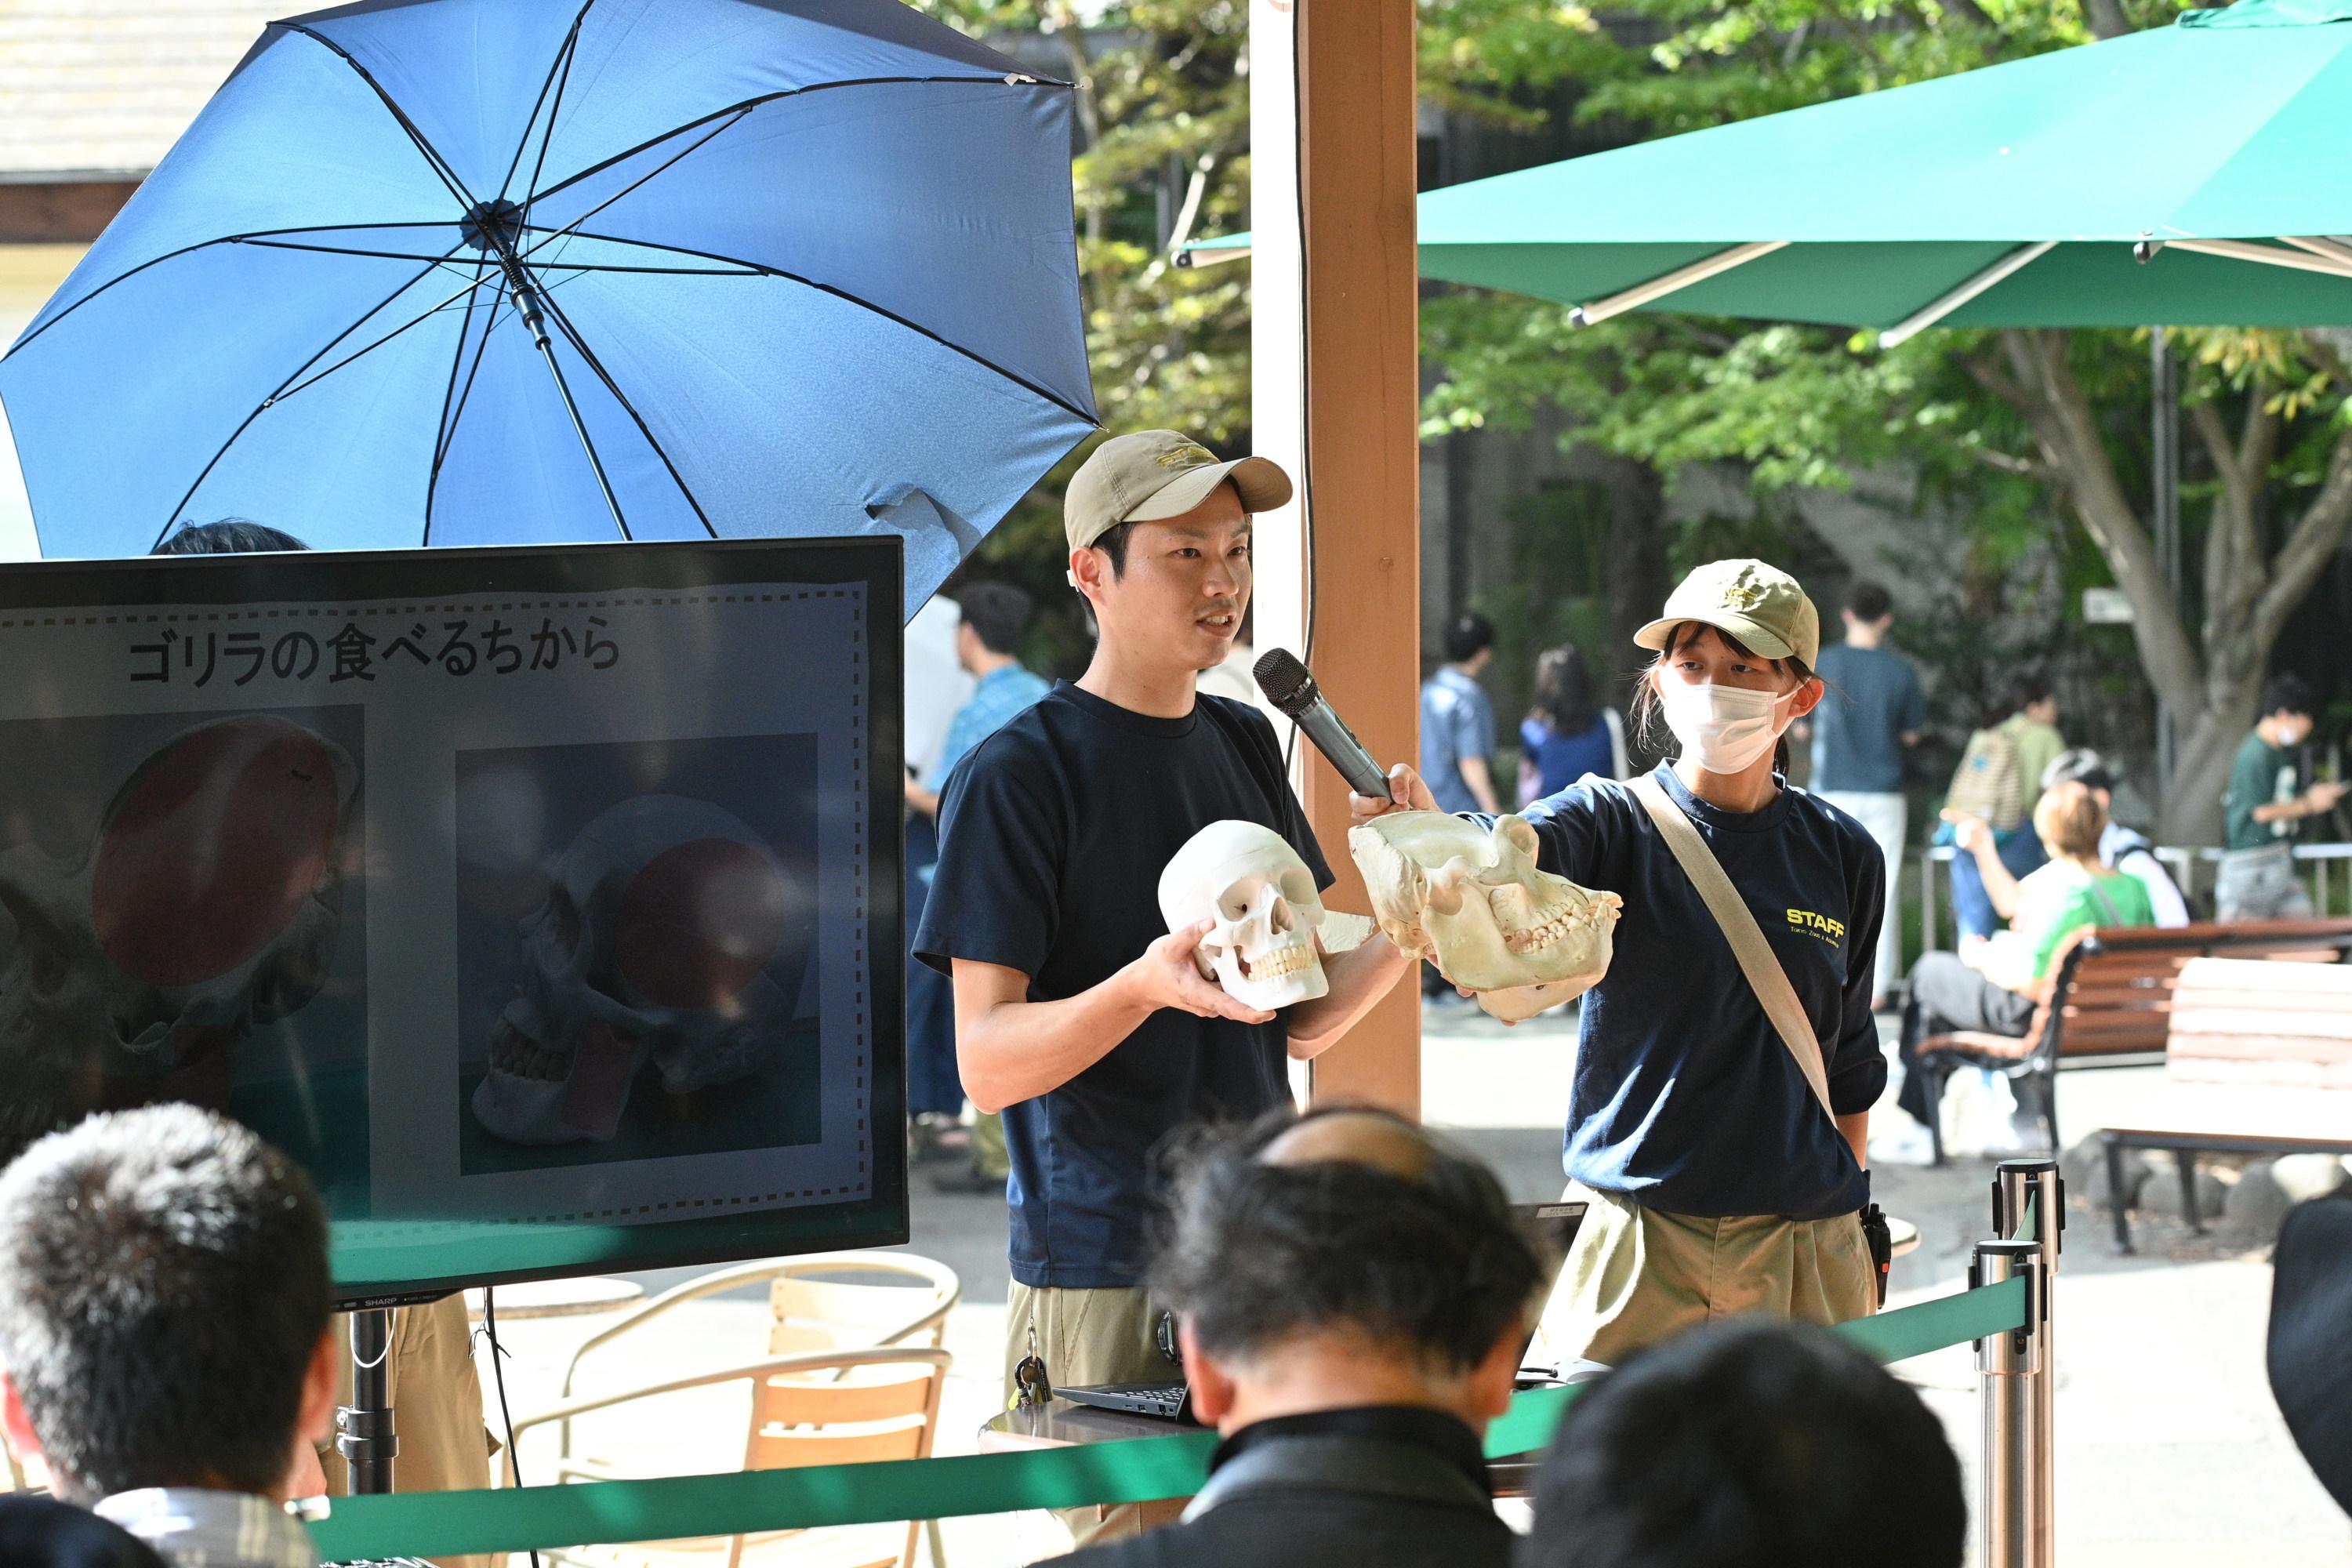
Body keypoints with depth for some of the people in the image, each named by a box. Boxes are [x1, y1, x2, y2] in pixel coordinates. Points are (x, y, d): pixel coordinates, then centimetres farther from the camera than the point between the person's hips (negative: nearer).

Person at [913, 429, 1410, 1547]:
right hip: (1105, 1274, -6)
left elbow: (1300, 1023, 14)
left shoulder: (1244, 746, 13)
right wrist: (1144, 988, -30)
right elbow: (988, 1064, -13)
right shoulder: (1018, 774, -8)